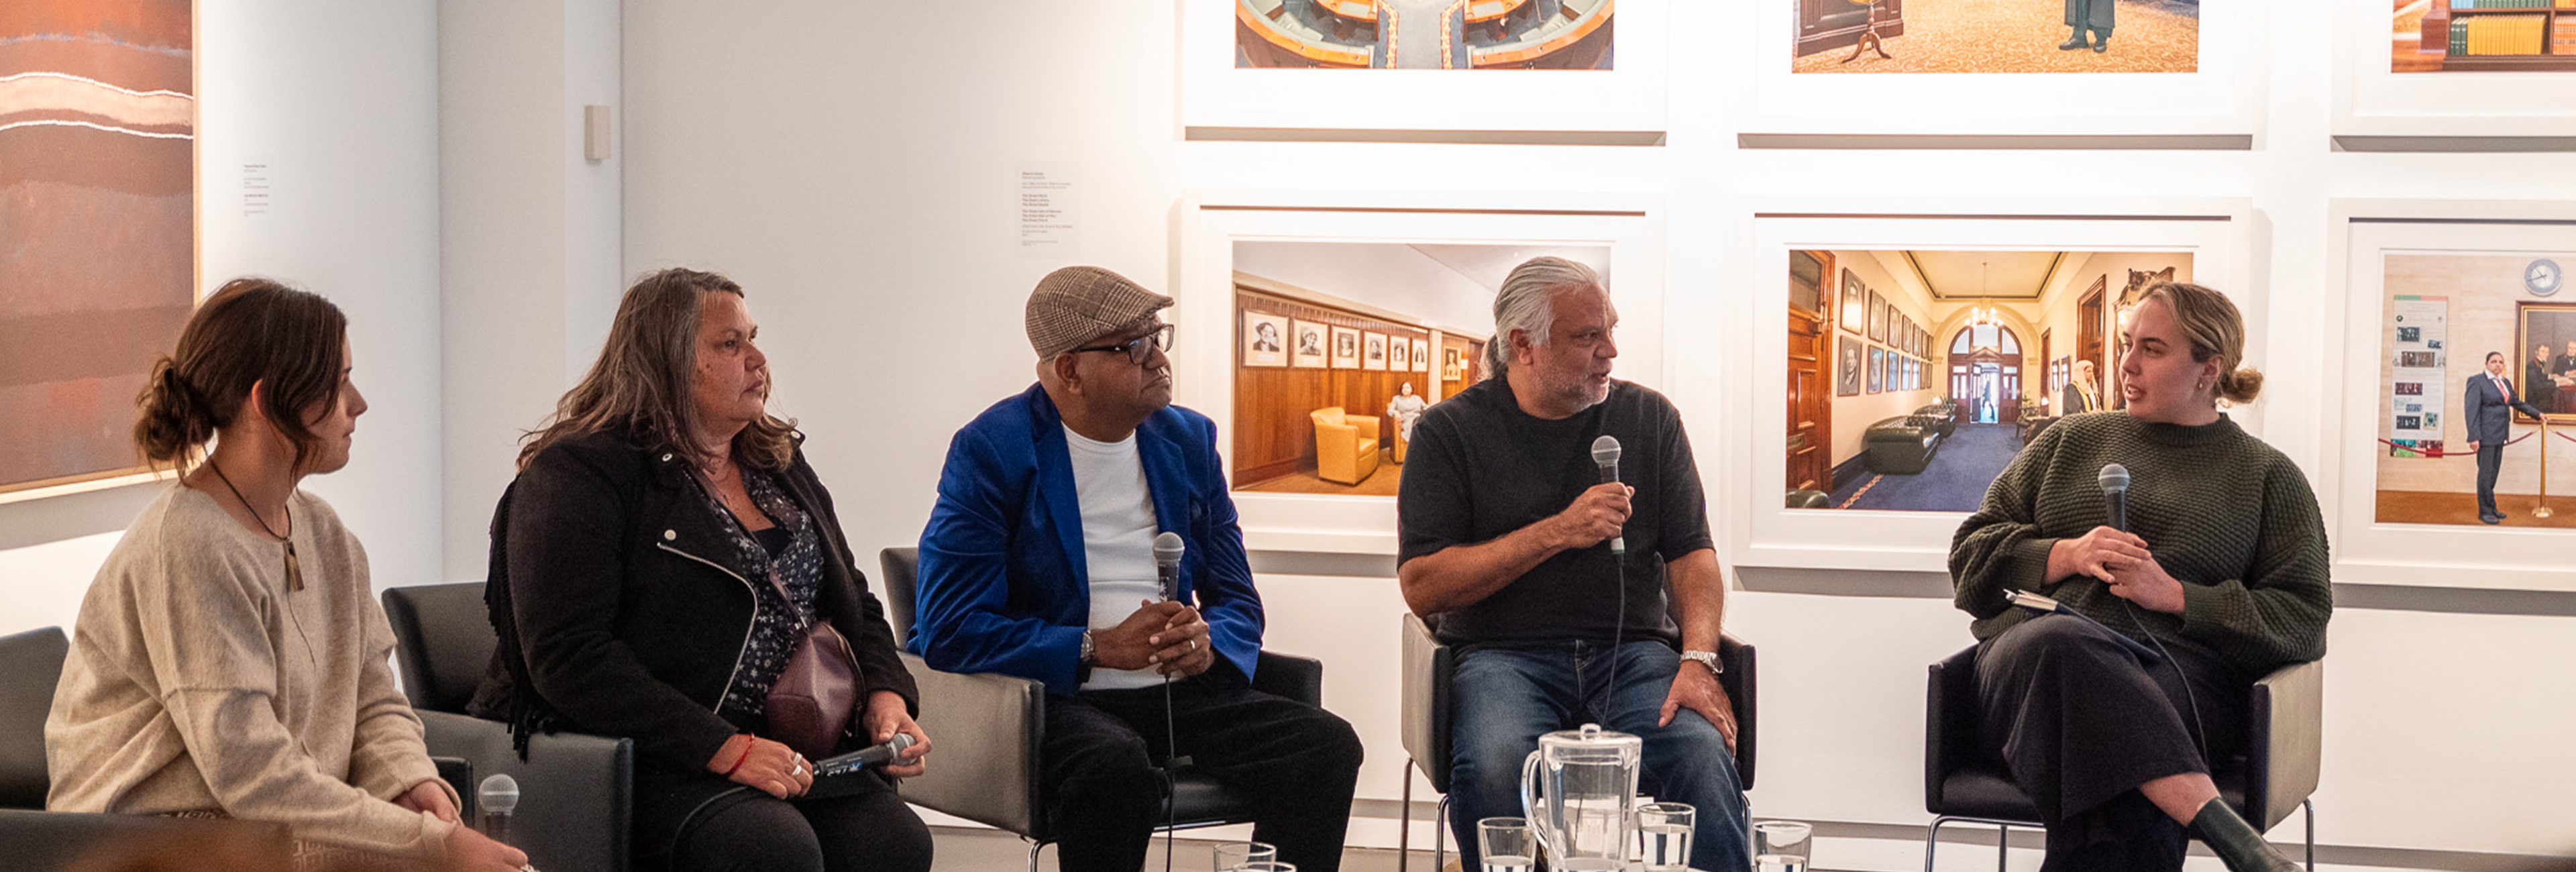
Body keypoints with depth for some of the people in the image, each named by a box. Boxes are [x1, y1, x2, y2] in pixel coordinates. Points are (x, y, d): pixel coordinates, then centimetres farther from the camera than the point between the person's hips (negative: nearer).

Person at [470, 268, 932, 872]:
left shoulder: (783, 467, 19)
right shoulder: (576, 476, -5)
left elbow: (856, 606, 26)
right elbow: (568, 658, -15)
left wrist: (885, 698, 3)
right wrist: (726, 750, -21)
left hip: (790, 750, 6)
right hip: (652, 759, -6)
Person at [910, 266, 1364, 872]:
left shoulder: (1189, 440, 13)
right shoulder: (990, 452, -5)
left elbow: (1238, 602, 17)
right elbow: (948, 631, -12)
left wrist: (1207, 643, -8)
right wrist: (1099, 649, -17)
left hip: (1181, 692, 5)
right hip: (1058, 697, -5)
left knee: (1327, 747, -19)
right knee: (1116, 766, -38)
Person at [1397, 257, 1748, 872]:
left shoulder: (1650, 418, 15)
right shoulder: (1450, 431, 5)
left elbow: (1693, 554, 10)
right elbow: (1422, 588, -3)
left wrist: (1698, 661, -10)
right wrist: (1558, 532, -10)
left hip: (1633, 651, 2)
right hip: (1504, 654, -2)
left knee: (1703, 751, -31)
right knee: (1496, 766, -36)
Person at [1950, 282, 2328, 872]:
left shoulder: (2268, 476, 20)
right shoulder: (2070, 441, 28)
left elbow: (2303, 619, 10)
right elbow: (1972, 552, 23)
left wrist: (2174, 596, -4)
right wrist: (2066, 556, 2)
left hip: (2181, 664, -2)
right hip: (2034, 649, 2)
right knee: (2060, 646, -41)